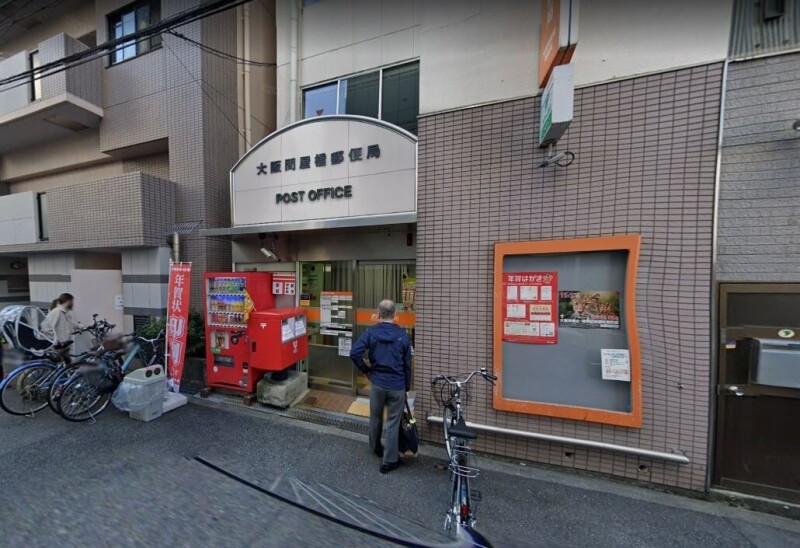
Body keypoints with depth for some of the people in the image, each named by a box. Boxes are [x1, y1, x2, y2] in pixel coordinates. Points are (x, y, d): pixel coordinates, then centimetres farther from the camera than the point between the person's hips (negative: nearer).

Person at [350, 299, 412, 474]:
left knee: (375, 417, 24)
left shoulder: (371, 332, -8)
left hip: (377, 383, 1)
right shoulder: (402, 335, -6)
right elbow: (407, 364, 0)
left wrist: (366, 369, 1)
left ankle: (376, 448, 45)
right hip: (397, 385, -1)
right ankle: (389, 461, 24)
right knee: (393, 422, 12)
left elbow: (354, 353, -15)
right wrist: (407, 386, 12)